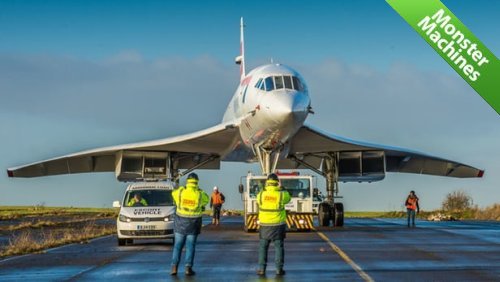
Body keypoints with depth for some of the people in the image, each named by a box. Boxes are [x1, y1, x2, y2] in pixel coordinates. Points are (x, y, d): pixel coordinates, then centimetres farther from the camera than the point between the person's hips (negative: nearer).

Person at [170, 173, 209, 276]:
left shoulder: (180, 191, -9)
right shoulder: (200, 194, -11)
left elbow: (173, 193, 16)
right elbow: (206, 199, 13)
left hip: (181, 221, 1)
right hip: (193, 223, -1)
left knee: (178, 245, 8)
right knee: (190, 246, 5)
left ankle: (174, 267, 0)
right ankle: (188, 268, -2)